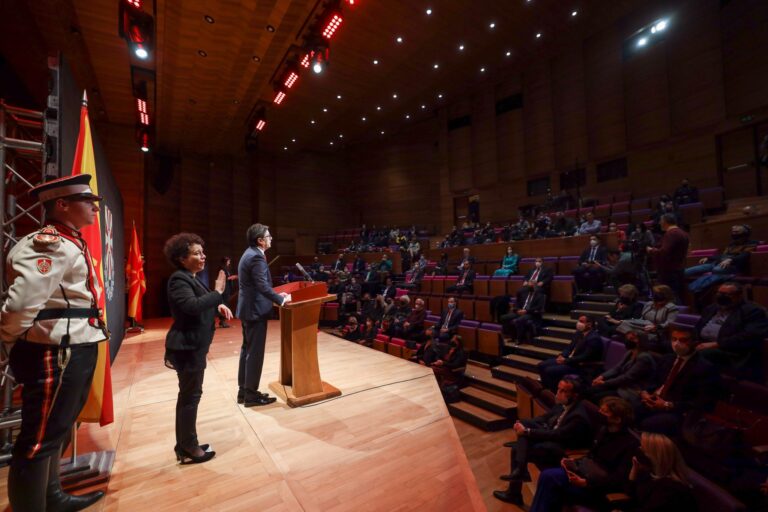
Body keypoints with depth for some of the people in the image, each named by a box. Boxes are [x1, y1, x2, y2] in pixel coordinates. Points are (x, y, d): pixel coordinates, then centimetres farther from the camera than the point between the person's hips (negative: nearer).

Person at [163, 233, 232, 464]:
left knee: (188, 395, 17)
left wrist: (219, 306, 1)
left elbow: (202, 305, 19)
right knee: (190, 396, 1)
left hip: (194, 345, 10)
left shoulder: (191, 278, 13)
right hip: (187, 346, -10)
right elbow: (192, 305, -33)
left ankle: (185, 444, 31)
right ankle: (189, 449, 16)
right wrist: (218, 292, -25)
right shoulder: (179, 279, -17)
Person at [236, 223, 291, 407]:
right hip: (255, 310, -11)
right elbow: (263, 286, -26)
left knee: (247, 350, 16)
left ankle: (243, 391, 27)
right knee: (255, 352, 0)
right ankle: (251, 394, 11)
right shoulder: (257, 257, -20)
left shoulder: (249, 253, 12)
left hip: (248, 308, 11)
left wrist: (277, 295, 13)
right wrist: (281, 300, -16)